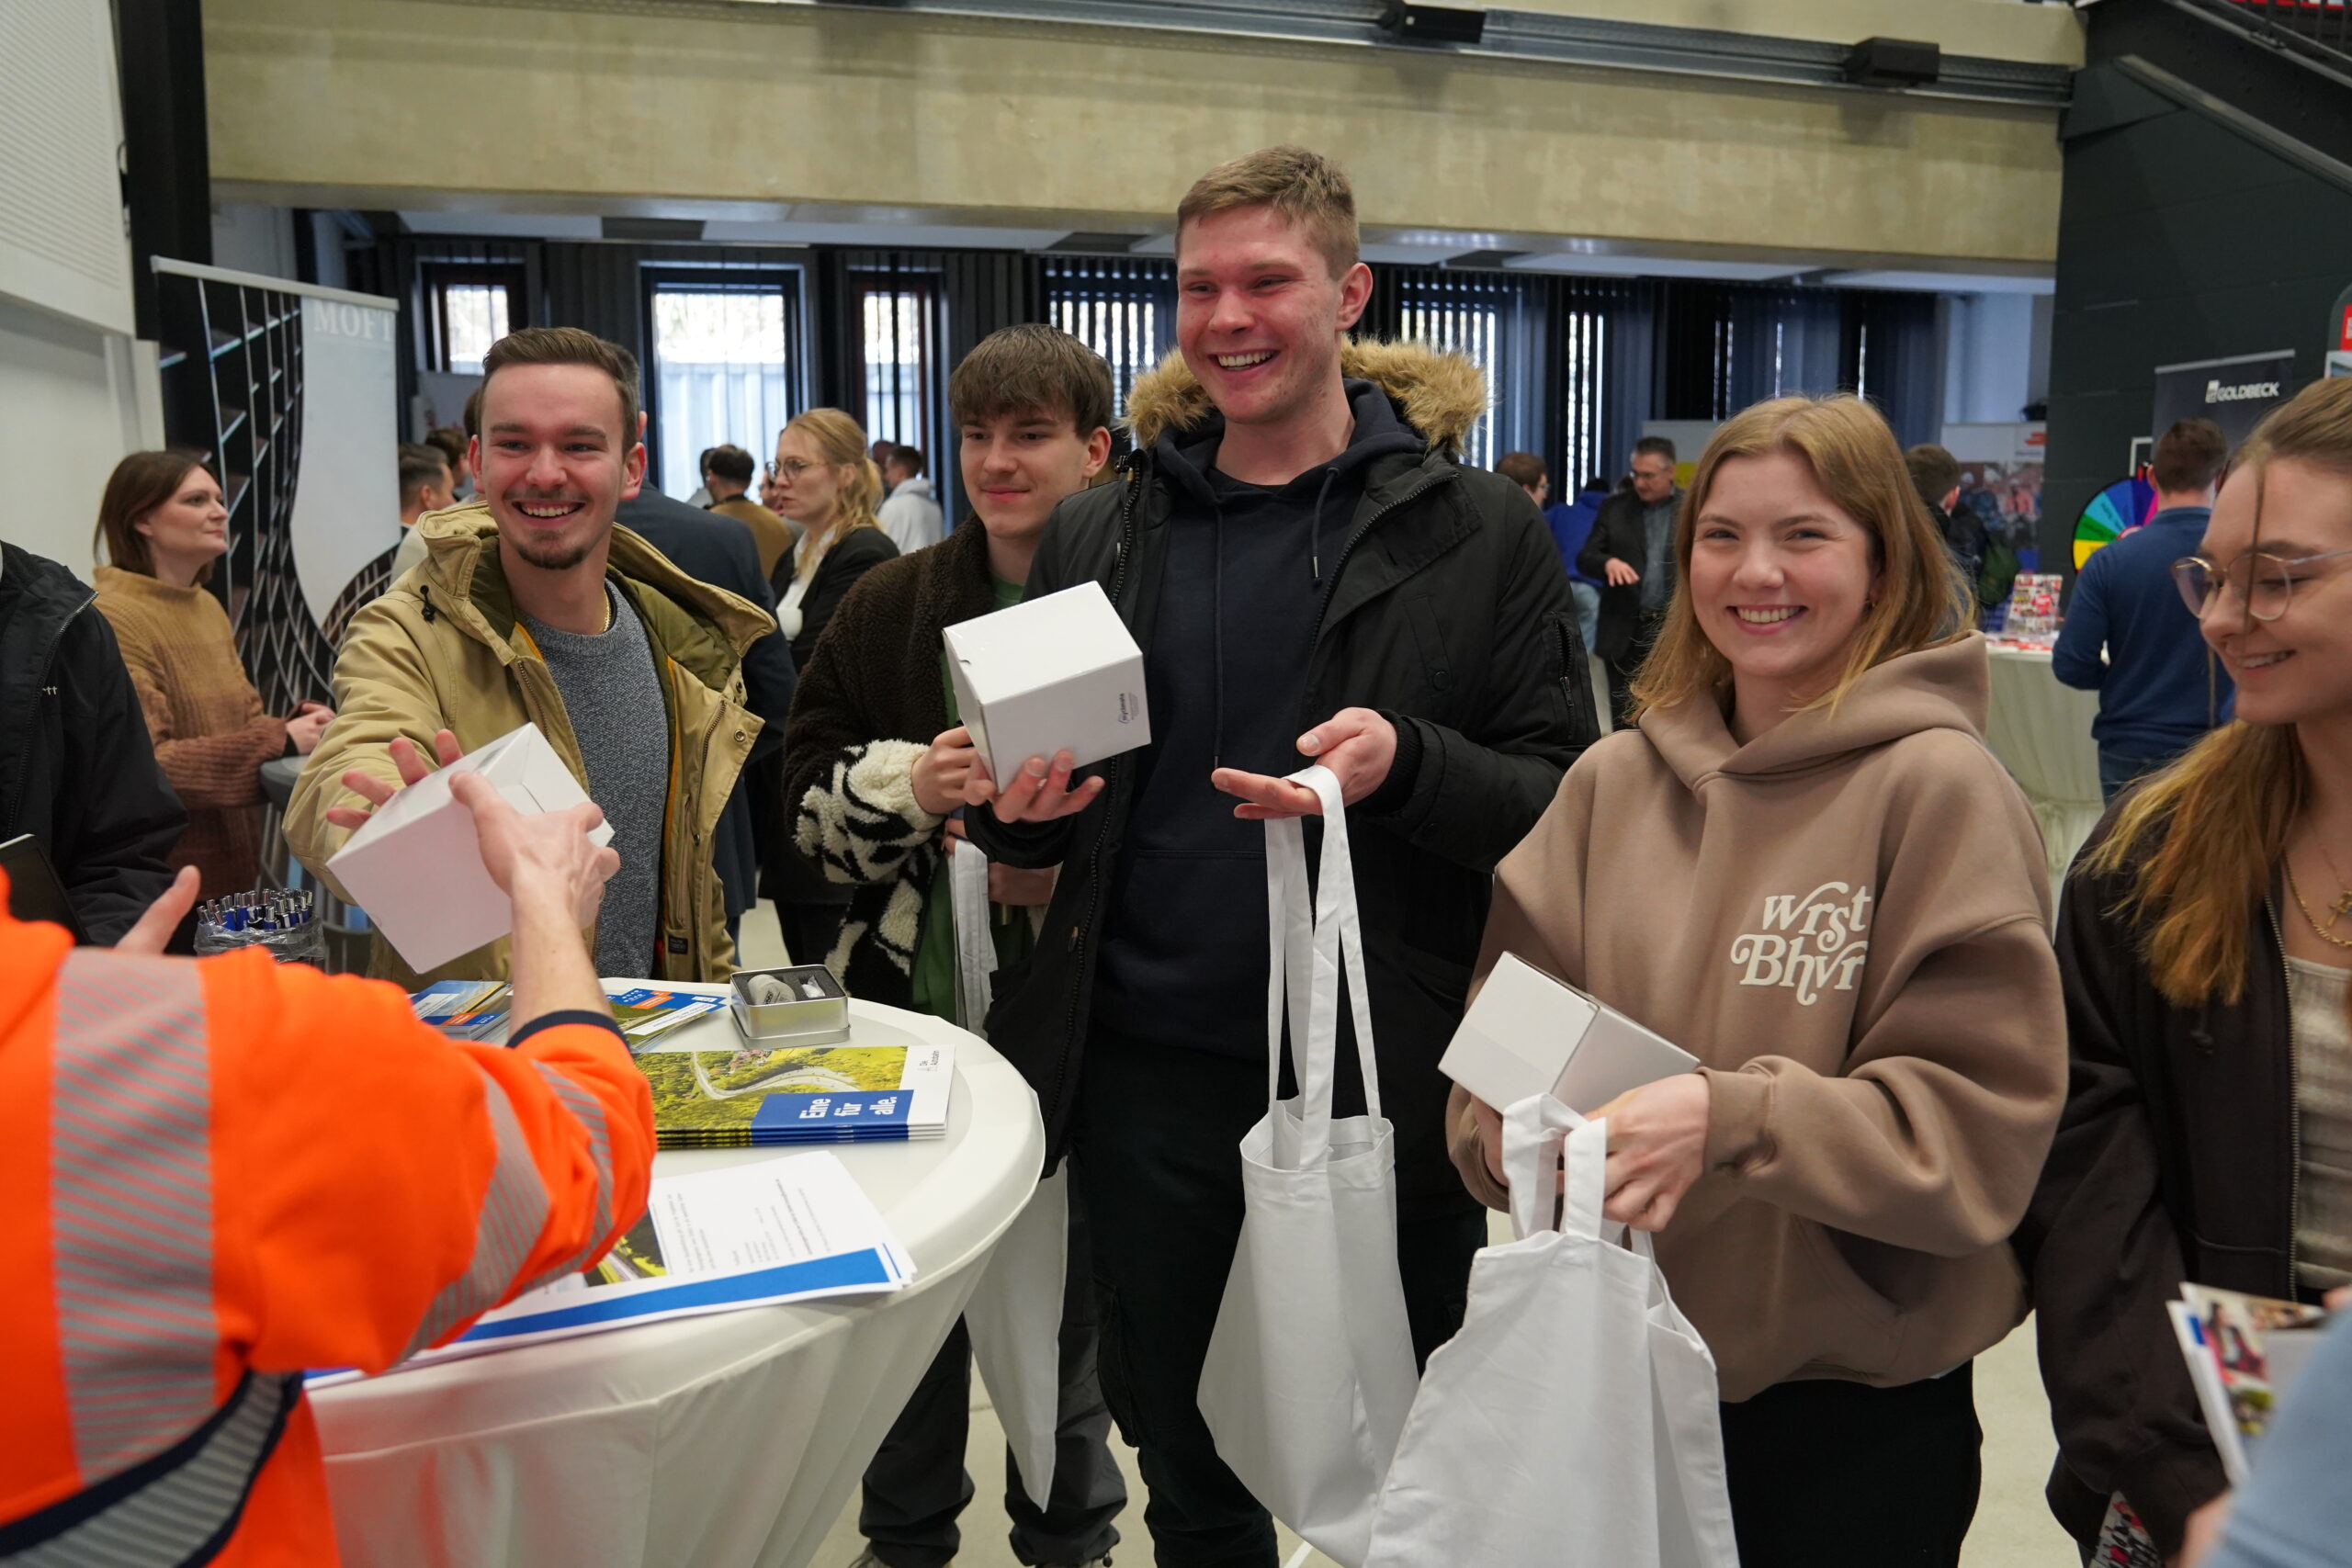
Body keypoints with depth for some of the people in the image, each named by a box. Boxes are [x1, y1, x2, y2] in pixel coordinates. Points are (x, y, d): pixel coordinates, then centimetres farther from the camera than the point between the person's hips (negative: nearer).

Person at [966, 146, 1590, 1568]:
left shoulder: (1480, 532, -5)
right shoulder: (1099, 537, 6)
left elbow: (1566, 806, -6)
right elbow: (1042, 808, 15)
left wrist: (1407, 767, -24)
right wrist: (1018, 809, -8)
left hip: (1384, 1080, -3)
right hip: (1148, 1077, 3)